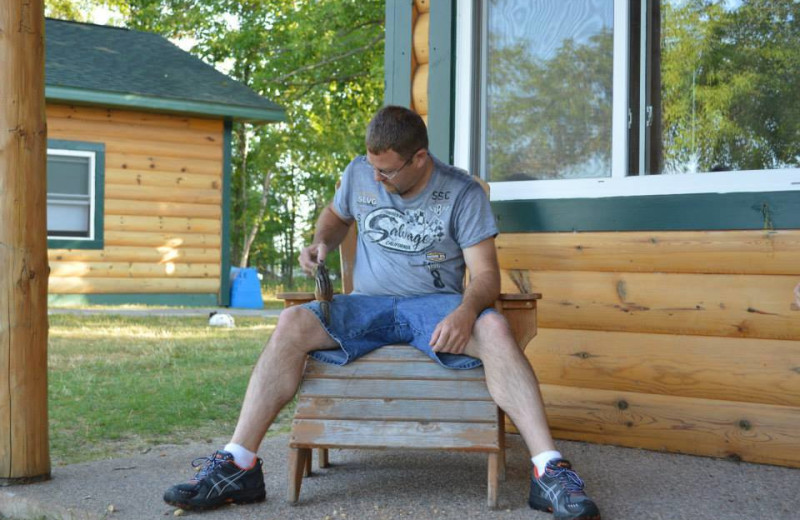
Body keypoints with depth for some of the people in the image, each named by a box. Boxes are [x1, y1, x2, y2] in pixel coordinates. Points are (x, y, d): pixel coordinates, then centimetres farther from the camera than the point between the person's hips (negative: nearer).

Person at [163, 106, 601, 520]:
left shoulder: (463, 193, -5)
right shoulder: (359, 174, 5)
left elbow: (486, 274, -9)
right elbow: (335, 215, 27)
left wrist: (467, 310, -32)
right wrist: (320, 243, 3)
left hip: (435, 304, -2)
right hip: (367, 304, 3)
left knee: (494, 329, -36)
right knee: (292, 323, -27)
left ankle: (549, 473, -39)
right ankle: (237, 467, -27)